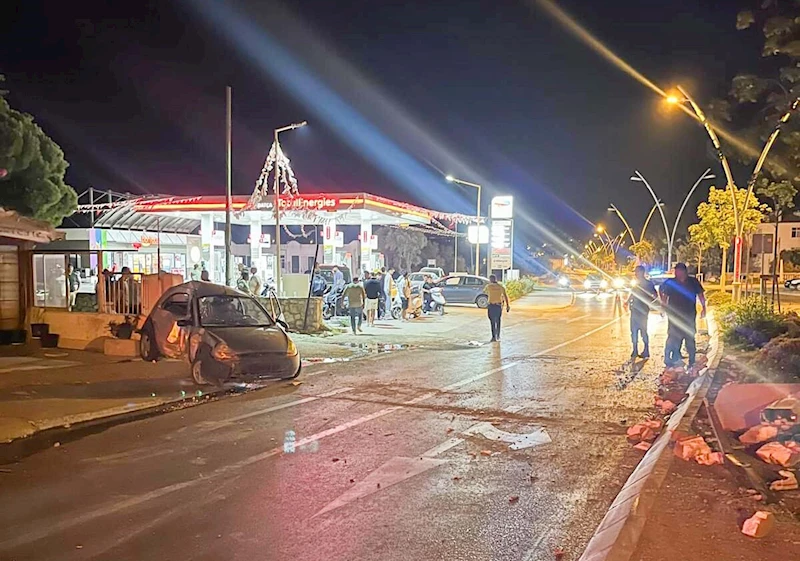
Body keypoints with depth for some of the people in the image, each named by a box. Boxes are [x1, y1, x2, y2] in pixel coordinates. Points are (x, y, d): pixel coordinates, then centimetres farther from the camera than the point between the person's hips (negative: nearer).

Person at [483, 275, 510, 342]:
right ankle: (498, 336, 25)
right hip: (499, 305, 3)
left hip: (491, 305, -3)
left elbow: (484, 292, 19)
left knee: (492, 322, -2)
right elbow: (505, 296, -1)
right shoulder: (501, 286, 3)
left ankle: (494, 337, -11)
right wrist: (507, 305, 0)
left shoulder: (488, 286, -2)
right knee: (498, 321, 17)